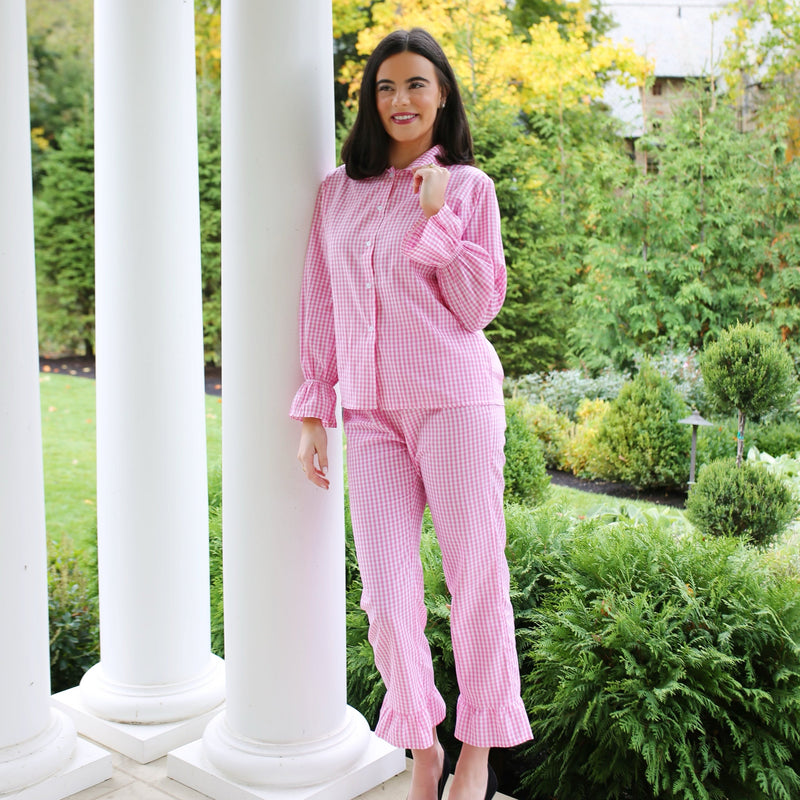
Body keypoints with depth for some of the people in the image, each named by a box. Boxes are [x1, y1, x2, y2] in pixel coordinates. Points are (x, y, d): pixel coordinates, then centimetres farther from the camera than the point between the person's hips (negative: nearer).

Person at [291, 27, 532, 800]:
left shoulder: (467, 186, 3)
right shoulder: (338, 191, 10)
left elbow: (478, 307, -2)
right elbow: (321, 308, 12)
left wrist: (438, 218, -11)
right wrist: (313, 414, 9)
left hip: (454, 400, -2)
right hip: (371, 412, 3)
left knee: (475, 575, 4)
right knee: (387, 591, 0)